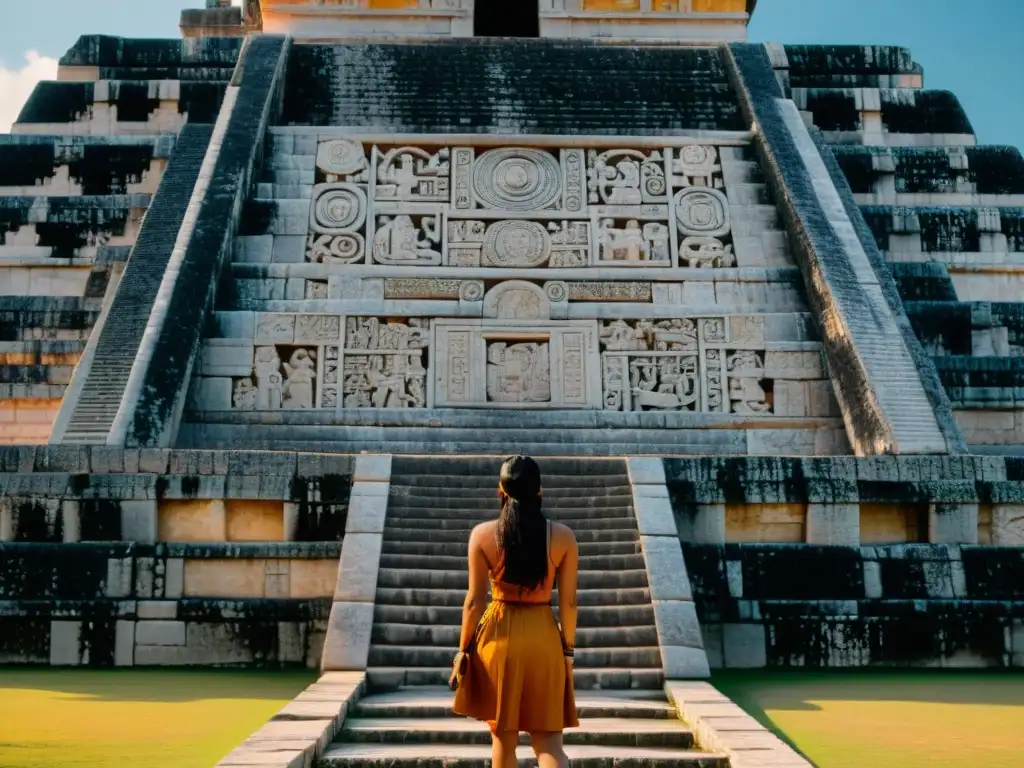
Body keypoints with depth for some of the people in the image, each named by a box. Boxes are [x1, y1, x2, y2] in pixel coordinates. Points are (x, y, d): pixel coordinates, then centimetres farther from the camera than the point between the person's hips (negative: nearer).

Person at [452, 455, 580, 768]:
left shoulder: (483, 534, -7)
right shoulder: (563, 536, -4)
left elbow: (475, 600, -5)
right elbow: (568, 602, -1)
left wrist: (464, 648, 6)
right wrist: (568, 648, 10)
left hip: (499, 636, 0)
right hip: (544, 637, 0)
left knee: (503, 736, 15)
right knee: (547, 737, 5)